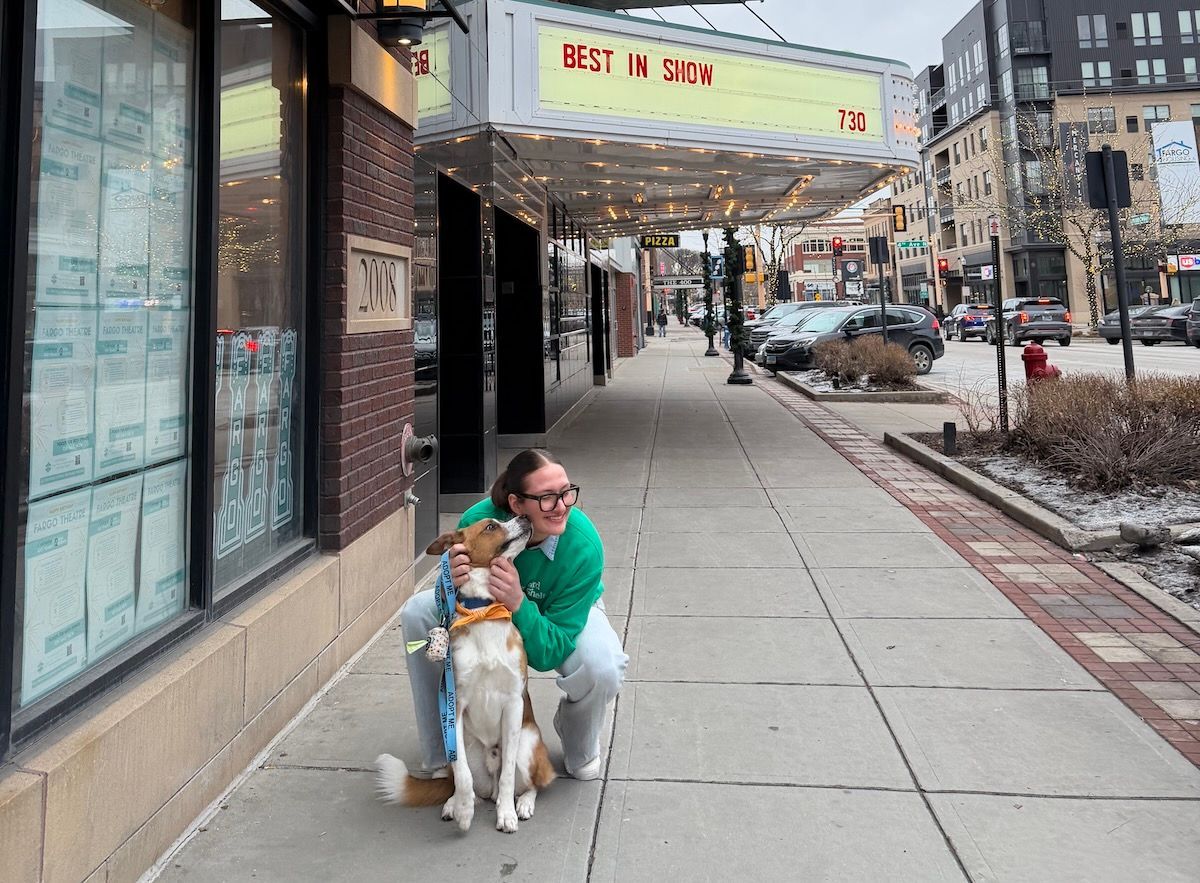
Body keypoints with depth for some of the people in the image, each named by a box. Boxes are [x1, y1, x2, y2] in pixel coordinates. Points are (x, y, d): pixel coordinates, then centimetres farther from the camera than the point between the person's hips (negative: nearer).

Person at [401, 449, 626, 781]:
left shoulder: (583, 545, -38)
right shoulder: (478, 520, -33)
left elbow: (552, 651, -34)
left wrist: (519, 603, -52)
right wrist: (454, 587, -43)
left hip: (568, 616, -2)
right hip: (488, 608, 3)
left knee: (603, 669, -33)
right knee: (417, 612, -19)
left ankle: (580, 749, 6)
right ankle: (441, 753, -2)